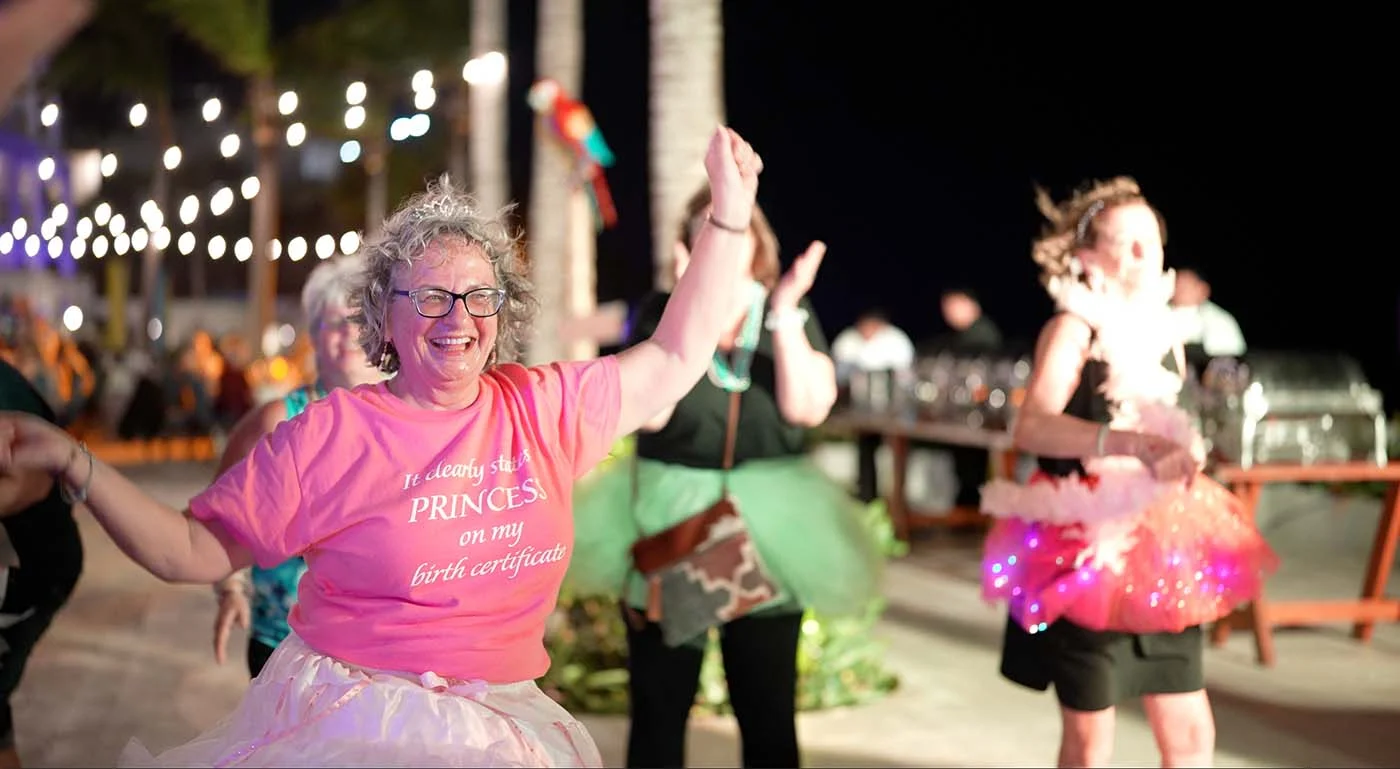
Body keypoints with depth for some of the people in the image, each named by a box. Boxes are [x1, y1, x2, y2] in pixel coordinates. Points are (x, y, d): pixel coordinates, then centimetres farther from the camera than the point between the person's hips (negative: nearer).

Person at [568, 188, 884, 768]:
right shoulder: (660, 312, 0)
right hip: (666, 522, -1)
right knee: (657, 708, 5)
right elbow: (650, 411, -15)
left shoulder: (793, 316, 3)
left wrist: (783, 315, -18)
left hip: (765, 525, 1)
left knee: (768, 712, 6)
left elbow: (808, 409, -12)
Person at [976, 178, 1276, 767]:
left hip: (1157, 547, 6)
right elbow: (1031, 428, -29)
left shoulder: (1165, 337, 9)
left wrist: (1186, 454, 2)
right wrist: (1137, 443, -38)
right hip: (1085, 550, -6)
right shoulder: (1074, 327, -11)